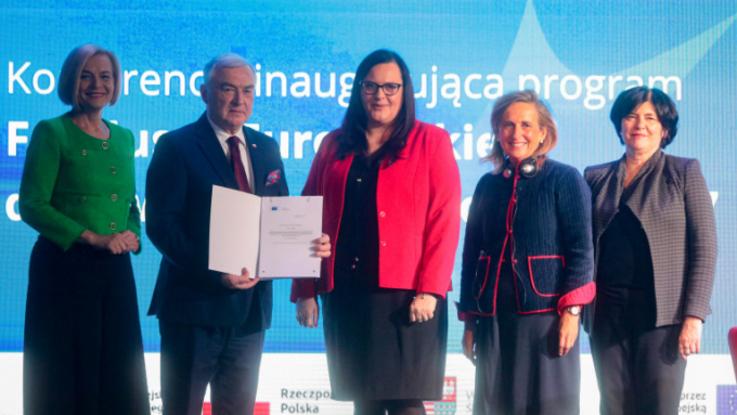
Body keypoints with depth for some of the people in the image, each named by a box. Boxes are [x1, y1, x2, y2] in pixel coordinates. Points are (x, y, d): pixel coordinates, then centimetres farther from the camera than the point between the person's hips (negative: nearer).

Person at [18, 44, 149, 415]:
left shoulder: (123, 138, 14)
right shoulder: (51, 132, -4)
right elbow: (31, 204, -11)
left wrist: (131, 236, -1)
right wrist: (93, 238, -17)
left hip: (116, 270, 5)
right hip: (64, 266, -5)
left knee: (120, 382, 6)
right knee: (64, 380, 1)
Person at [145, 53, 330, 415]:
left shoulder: (267, 149, 13)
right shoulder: (176, 147, -5)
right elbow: (161, 224, -13)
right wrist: (213, 273, -23)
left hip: (250, 306, 6)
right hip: (195, 303, -5)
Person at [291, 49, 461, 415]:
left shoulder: (431, 142, 5)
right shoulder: (334, 146, 15)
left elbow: (445, 220, -3)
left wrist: (429, 290, -12)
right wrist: (305, 291, 4)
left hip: (405, 297, -3)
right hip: (345, 294, 4)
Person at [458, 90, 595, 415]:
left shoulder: (565, 180, 0)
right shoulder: (488, 185, 14)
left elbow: (581, 250, -5)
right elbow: (471, 253, 17)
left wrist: (571, 311, -13)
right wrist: (469, 320, 13)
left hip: (545, 315, -4)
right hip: (493, 318, 4)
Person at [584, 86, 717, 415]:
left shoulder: (684, 172, 5)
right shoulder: (597, 178, 13)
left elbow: (705, 248, 0)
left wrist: (694, 316, -9)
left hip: (661, 314, -3)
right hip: (607, 314, 3)